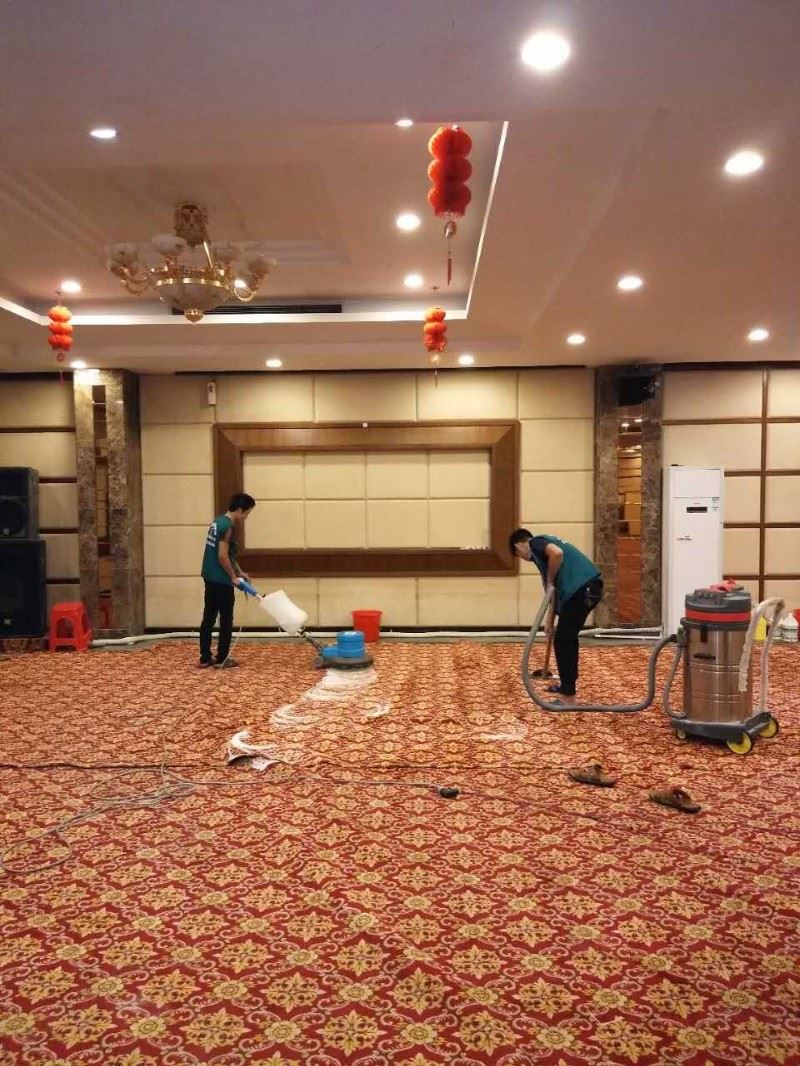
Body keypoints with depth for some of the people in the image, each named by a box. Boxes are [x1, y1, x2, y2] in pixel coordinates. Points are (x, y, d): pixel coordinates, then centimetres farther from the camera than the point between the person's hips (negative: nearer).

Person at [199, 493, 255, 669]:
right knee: (226, 620, 2)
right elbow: (223, 557, -22)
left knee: (208, 618, 11)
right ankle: (222, 659, 7)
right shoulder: (228, 527, -18)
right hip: (221, 581, -9)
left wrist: (239, 572, 19)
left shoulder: (217, 521, 13)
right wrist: (233, 576, -10)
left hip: (210, 578, 9)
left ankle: (205, 659, 16)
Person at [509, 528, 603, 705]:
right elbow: (556, 592, 32)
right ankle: (567, 685, 35)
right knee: (568, 639, 23)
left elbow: (557, 553, -21)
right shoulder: (544, 544, 29)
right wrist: (550, 621, 37)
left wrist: (549, 582, -6)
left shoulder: (535, 542, 4)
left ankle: (568, 697, 3)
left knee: (562, 642, -1)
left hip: (580, 588, -9)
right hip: (591, 585, 9)